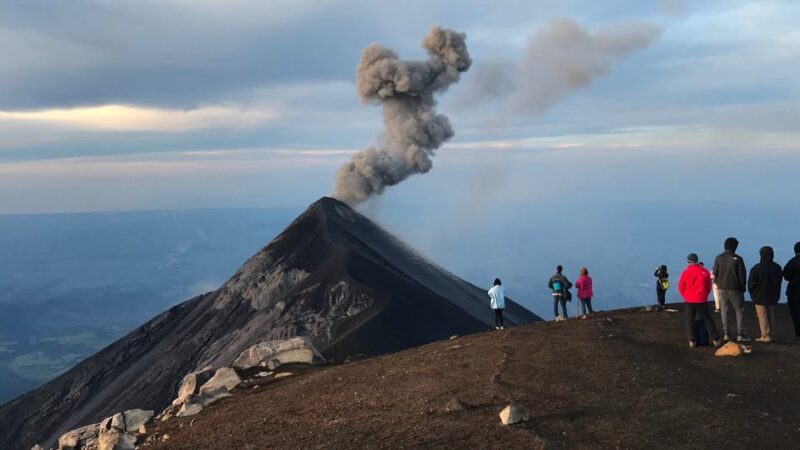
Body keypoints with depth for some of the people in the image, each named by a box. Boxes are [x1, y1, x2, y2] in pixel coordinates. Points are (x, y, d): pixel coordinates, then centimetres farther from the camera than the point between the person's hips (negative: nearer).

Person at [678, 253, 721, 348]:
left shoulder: (686, 272, -7)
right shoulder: (705, 271, -3)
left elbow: (681, 287, -2)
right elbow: (709, 286, 5)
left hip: (689, 301, -1)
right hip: (702, 301, 1)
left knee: (690, 321, 7)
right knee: (708, 320, 8)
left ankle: (692, 341, 3)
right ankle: (716, 340, 9)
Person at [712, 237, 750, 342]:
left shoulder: (719, 258, -1)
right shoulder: (738, 259, -9)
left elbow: (715, 273, 2)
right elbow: (742, 275, -5)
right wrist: (743, 287, 7)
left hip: (722, 289, 3)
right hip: (735, 289, -3)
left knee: (724, 311, 8)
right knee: (739, 310, 5)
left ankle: (726, 334, 8)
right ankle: (740, 334, 1)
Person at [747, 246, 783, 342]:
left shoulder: (757, 268, -15)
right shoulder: (777, 268, 3)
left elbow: (751, 283, -9)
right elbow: (779, 281, 13)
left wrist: (752, 293, 8)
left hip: (760, 296, -6)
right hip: (773, 296, 6)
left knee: (762, 315, -2)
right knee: (771, 315, 13)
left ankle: (765, 336, -5)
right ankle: (770, 334, 15)